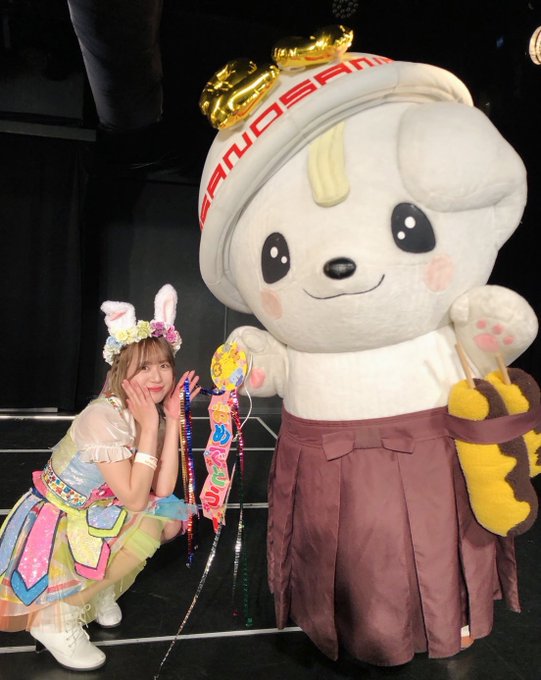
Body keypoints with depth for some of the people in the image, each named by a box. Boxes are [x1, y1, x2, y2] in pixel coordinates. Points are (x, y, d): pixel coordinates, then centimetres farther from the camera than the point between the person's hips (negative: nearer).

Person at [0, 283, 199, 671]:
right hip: (53, 521, -7)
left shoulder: (154, 413, -7)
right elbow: (134, 499, -28)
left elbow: (162, 490, -15)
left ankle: (98, 588, 10)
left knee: (171, 518, -9)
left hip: (95, 514, 7)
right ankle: (55, 618, -9)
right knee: (145, 527, -26)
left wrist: (173, 418, -19)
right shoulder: (104, 416, -29)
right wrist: (149, 427, -31)